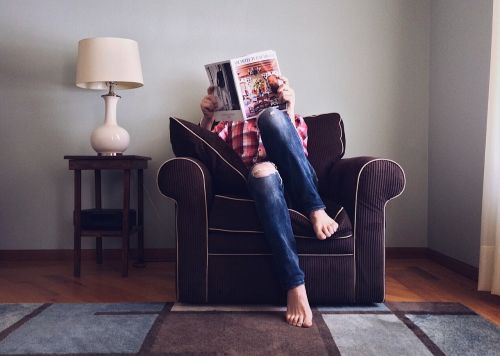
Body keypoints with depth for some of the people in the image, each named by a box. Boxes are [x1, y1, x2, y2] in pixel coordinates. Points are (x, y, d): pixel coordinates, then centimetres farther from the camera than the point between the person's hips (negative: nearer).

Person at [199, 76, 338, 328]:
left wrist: (289, 110, -10)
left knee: (272, 116, -23)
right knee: (263, 170, -39)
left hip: (296, 184, 1)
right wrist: (207, 119, -4)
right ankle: (295, 286, -44)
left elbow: (299, 149, 6)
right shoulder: (230, 123, 32)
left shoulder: (293, 120, 30)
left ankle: (315, 210, -31)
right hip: (257, 182, 0)